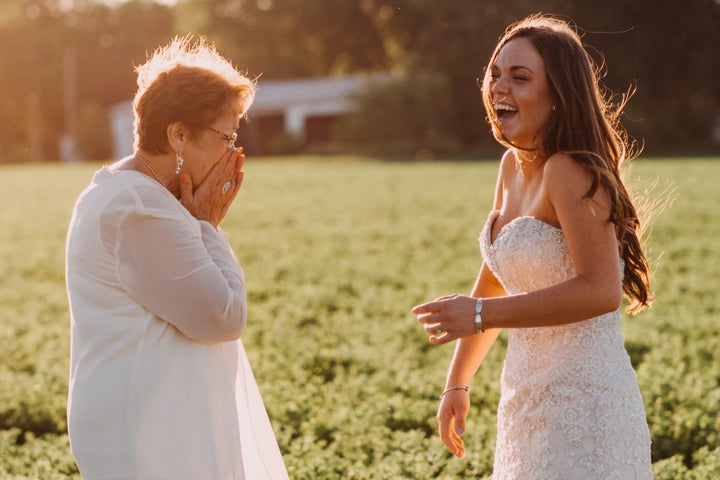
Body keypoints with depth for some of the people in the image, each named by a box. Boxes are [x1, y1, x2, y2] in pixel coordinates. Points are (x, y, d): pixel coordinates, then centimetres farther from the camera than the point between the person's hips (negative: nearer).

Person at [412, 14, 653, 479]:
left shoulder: (570, 172, -17)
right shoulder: (513, 166, 8)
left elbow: (601, 291, -27)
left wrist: (482, 314, -25)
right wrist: (457, 382, 20)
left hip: (584, 405, -9)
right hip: (527, 401, 9)